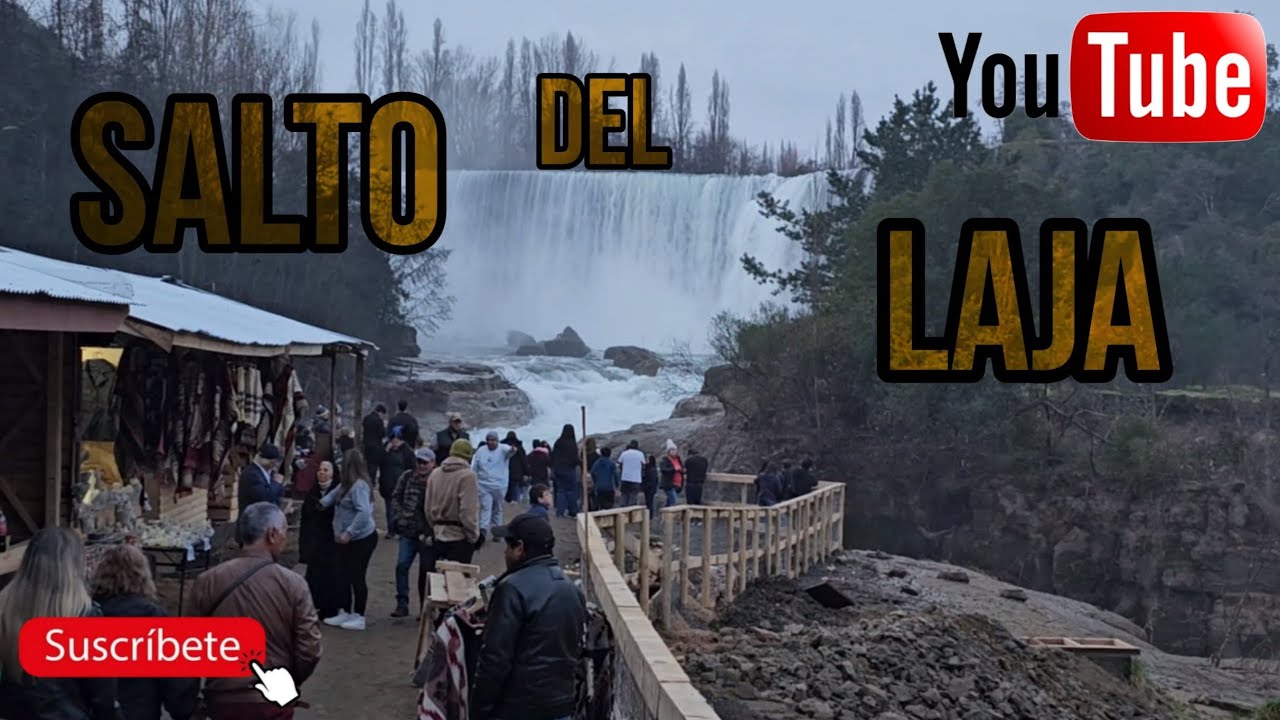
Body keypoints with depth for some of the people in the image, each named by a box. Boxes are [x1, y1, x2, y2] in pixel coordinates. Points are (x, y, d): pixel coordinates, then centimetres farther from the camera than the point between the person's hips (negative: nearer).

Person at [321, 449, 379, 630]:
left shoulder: (359, 486, -23)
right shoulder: (347, 484, 7)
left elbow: (364, 513, -31)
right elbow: (335, 494, 26)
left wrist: (349, 533, -30)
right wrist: (323, 502, 9)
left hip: (361, 539, -10)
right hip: (347, 540, 10)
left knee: (357, 577, -1)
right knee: (344, 576, 14)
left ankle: (359, 617, 9)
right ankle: (344, 613, 24)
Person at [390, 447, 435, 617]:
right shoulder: (407, 477, 3)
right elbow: (396, 497, 14)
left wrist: (430, 532, -16)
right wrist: (401, 514, 1)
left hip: (428, 533, -3)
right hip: (408, 531, 3)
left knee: (426, 571, 6)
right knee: (402, 565, -5)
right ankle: (402, 604, 3)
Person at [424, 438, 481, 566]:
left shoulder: (435, 473, 6)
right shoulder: (467, 475, -13)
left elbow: (428, 508, 10)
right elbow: (468, 512, -17)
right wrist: (474, 536, -8)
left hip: (438, 535, 6)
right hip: (459, 537, -6)